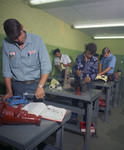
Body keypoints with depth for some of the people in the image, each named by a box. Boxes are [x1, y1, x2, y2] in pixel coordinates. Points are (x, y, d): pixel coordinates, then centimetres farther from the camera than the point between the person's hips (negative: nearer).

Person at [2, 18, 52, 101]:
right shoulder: (6, 43, -2)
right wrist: (9, 91, -3)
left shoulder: (37, 39, -8)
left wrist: (40, 86, -25)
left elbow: (46, 66, -15)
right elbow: (6, 69, 1)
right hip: (17, 86, 2)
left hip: (35, 84, -1)